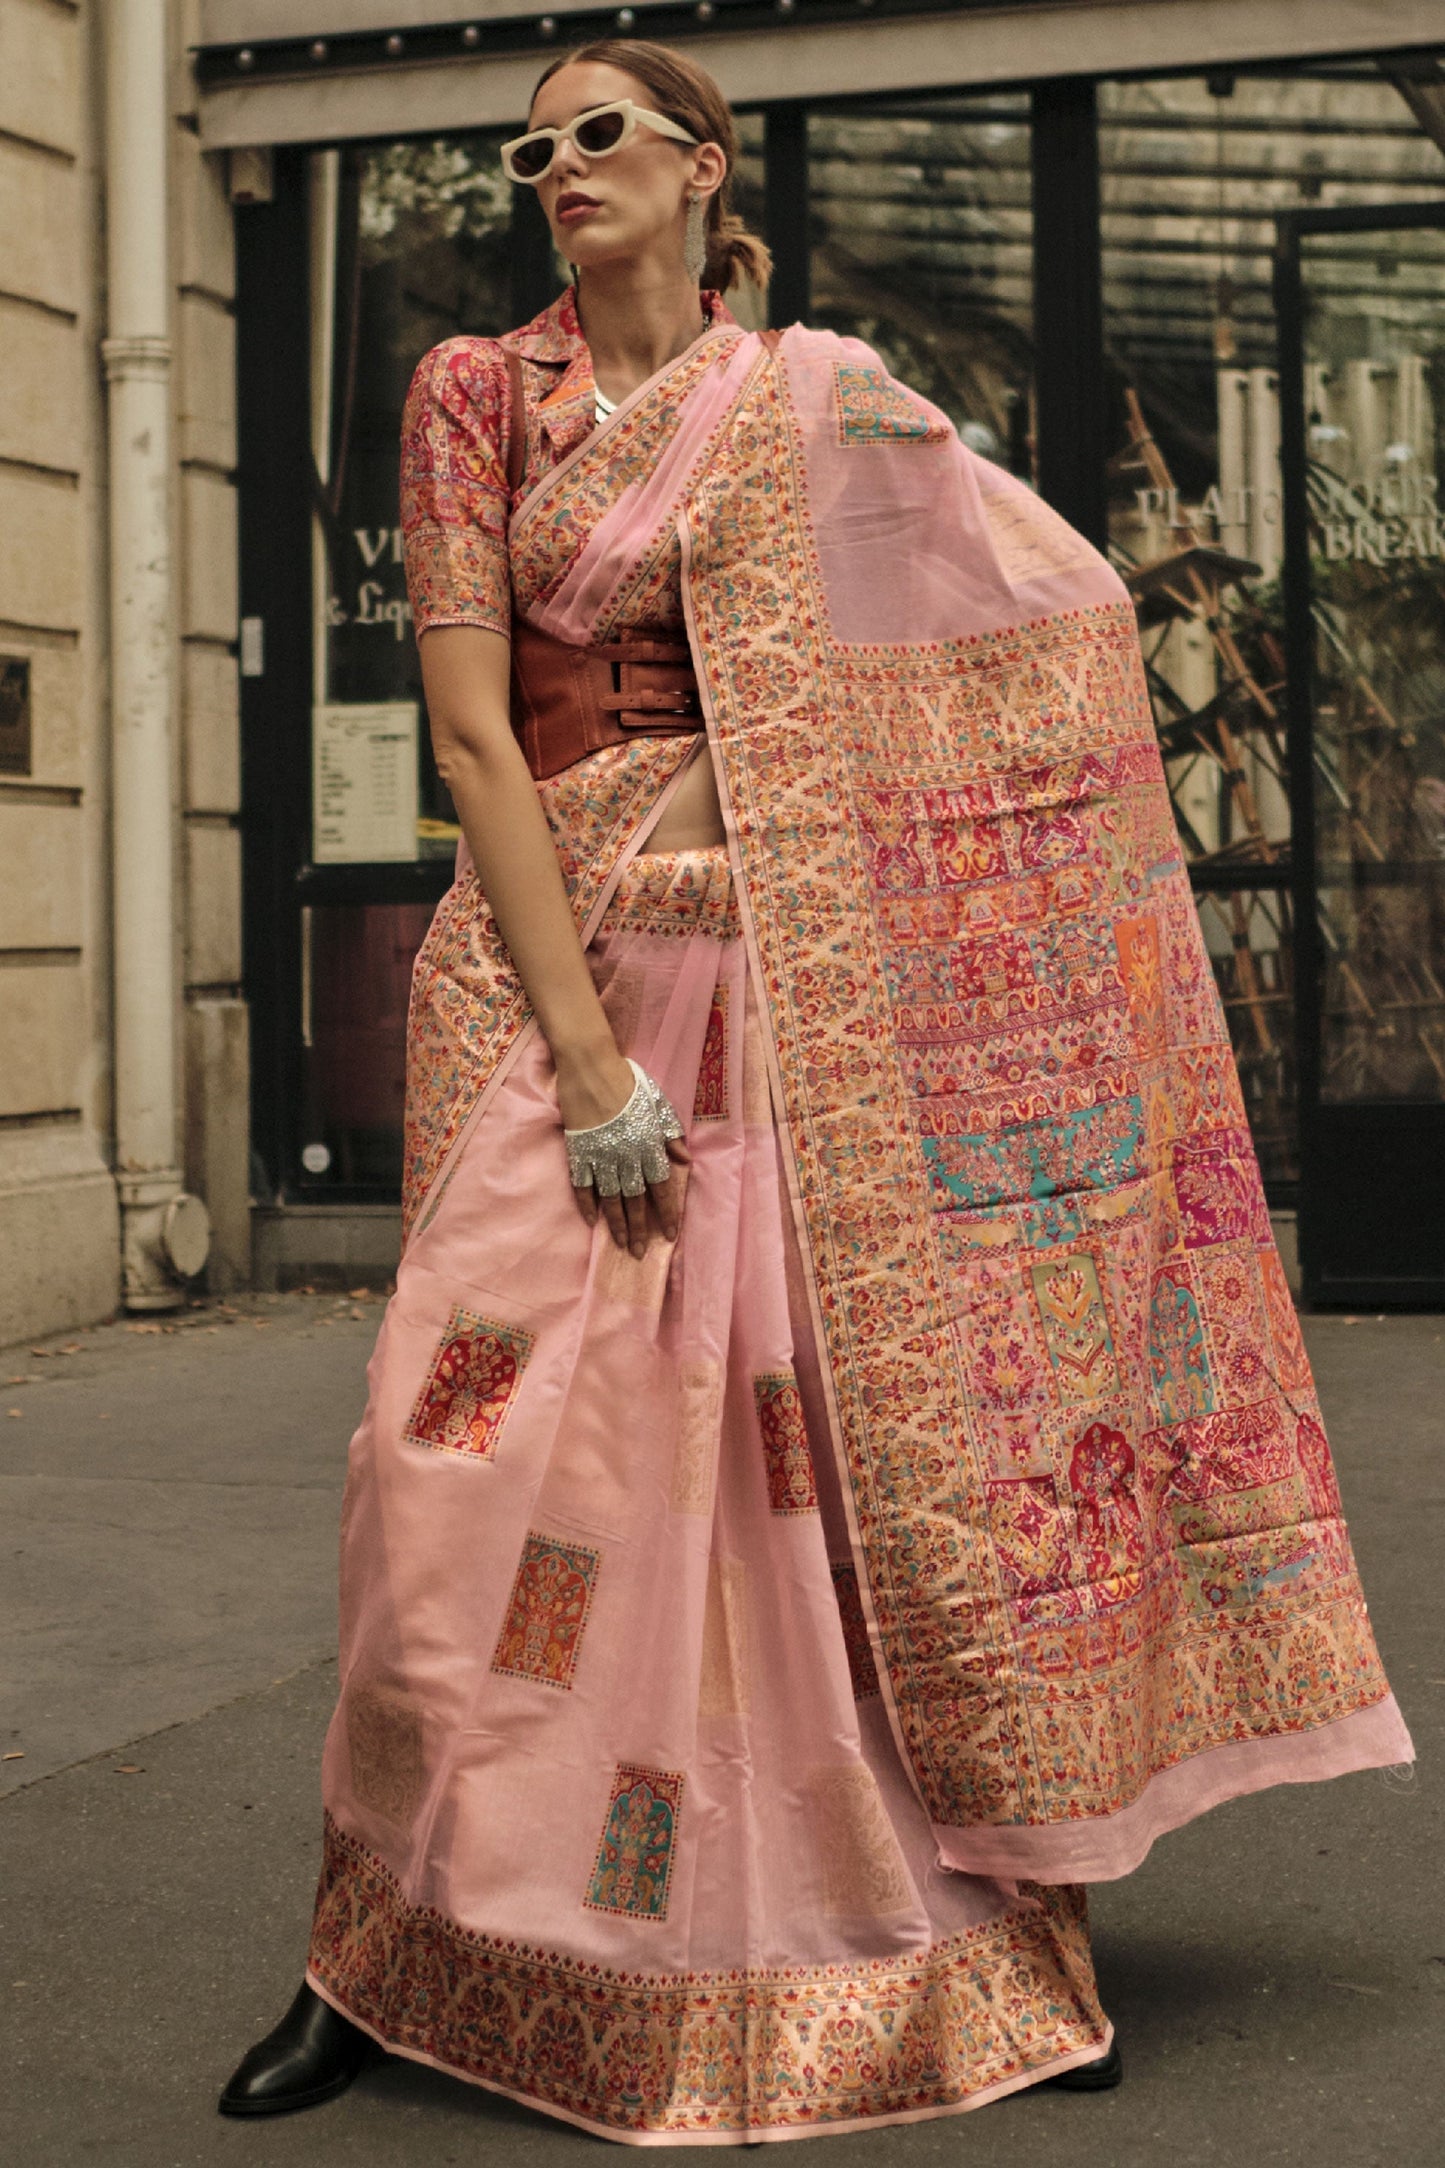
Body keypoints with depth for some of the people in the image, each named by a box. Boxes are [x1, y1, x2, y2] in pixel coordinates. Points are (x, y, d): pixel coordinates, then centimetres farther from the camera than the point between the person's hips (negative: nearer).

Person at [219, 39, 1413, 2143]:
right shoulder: (476, 391, 5)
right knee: (480, 1440, -8)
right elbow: (473, 732, -4)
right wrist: (583, 1047, -13)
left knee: (863, 1429, -1)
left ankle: (983, 1941, 13)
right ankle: (388, 1949, 10)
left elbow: (1049, 615, 11)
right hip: (540, 954, 0)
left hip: (784, 983, 1)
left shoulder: (818, 397, 9)